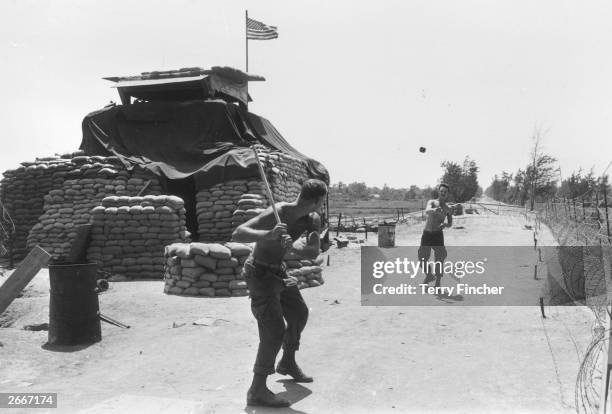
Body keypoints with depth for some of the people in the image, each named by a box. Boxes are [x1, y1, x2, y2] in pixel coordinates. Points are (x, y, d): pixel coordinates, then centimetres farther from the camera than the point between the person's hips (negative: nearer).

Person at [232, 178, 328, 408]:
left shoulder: (313, 220, -8)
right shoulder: (276, 213, -30)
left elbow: (314, 253, -17)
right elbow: (237, 234, -37)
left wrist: (293, 246, -38)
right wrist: (268, 235, -54)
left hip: (278, 271, 8)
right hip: (259, 273, -8)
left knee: (299, 314, 21)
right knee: (274, 330, -15)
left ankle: (288, 363, 43)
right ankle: (257, 391, -5)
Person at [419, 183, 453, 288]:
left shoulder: (448, 209, 8)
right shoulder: (431, 202, 0)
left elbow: (450, 224, 17)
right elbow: (427, 211, -23)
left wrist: (445, 224, -8)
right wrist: (434, 210, -47)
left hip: (438, 235, 1)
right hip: (426, 234, 0)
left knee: (439, 259, -7)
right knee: (422, 259, 3)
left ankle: (438, 283, 7)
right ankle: (429, 276, 31)